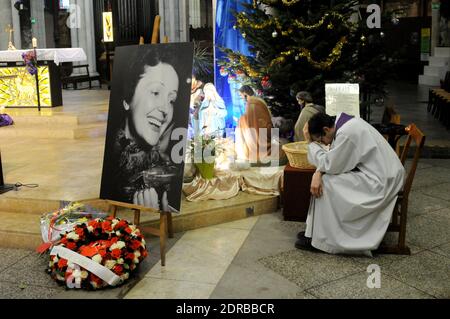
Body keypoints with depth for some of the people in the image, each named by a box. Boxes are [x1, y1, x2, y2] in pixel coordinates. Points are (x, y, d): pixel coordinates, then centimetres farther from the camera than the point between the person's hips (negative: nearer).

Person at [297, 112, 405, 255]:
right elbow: (332, 159, 10)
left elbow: (330, 166, -17)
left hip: (379, 183, -10)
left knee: (326, 184, -8)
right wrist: (318, 173, -9)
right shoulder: (344, 122, 6)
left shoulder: (346, 133, -24)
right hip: (381, 173, 10)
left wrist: (311, 142, -8)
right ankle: (315, 231, 15)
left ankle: (318, 239, 4)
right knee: (322, 178, 9)